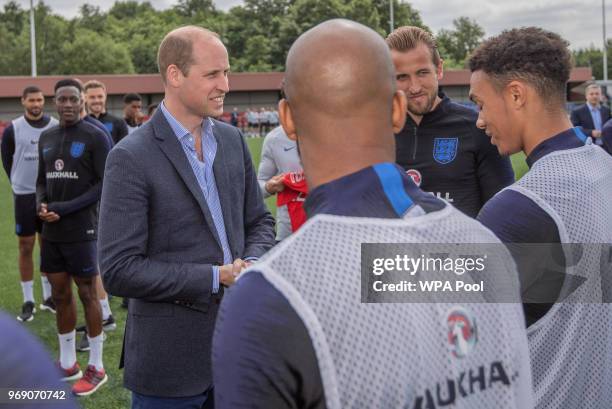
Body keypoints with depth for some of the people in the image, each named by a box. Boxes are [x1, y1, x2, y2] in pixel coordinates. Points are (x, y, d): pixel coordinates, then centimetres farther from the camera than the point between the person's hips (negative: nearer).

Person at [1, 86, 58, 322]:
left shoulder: (56, 127, 1)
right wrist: (21, 185, 5)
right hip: (24, 196, -1)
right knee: (26, 247, 1)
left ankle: (48, 297, 20)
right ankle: (28, 301, 9)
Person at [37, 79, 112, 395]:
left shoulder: (95, 137, -8)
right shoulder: (46, 138, 12)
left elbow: (106, 185, -11)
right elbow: (42, 179, 19)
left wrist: (64, 209, -15)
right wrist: (41, 204, -3)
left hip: (81, 230, -6)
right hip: (51, 231, 6)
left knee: (87, 294, 0)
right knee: (60, 295, 12)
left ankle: (96, 368, 11)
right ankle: (68, 364, 25)